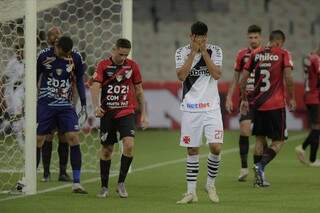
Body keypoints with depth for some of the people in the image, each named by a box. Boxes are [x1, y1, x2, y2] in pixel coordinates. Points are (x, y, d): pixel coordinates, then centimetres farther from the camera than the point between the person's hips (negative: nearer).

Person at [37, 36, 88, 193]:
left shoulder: (75, 58, -3)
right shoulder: (44, 56, -7)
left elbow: (79, 80, 11)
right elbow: (35, 79, 4)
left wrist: (83, 103, 7)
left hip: (66, 105, 1)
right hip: (45, 104, -1)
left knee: (74, 139, -10)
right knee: (37, 141, -2)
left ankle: (76, 183, -7)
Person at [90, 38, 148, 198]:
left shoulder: (132, 66, 3)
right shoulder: (103, 65, -2)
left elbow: (139, 91, 11)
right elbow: (95, 87, -11)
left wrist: (143, 114, 9)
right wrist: (96, 106, -29)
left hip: (126, 113, 0)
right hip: (107, 113, 0)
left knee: (129, 145, -19)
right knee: (106, 149, 5)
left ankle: (121, 184, -6)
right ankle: (104, 187, 18)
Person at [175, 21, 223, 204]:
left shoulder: (215, 51, 1)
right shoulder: (182, 52, 1)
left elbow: (217, 75, -12)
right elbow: (181, 76, -13)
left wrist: (204, 51, -13)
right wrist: (193, 52, -14)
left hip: (212, 107, 0)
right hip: (191, 108, 0)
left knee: (216, 147, -11)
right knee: (192, 150, 3)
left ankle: (211, 184, 11)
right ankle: (191, 191, 11)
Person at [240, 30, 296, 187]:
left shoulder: (256, 54, 9)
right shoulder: (283, 54, -2)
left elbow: (243, 78, 7)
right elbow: (288, 77, -13)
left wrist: (244, 100, 16)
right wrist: (291, 98, -1)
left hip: (258, 104, 4)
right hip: (276, 105, -4)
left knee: (260, 139, 16)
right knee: (278, 141, 4)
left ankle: (259, 178, 10)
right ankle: (260, 166, -20)